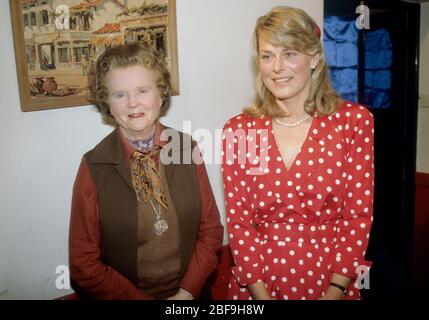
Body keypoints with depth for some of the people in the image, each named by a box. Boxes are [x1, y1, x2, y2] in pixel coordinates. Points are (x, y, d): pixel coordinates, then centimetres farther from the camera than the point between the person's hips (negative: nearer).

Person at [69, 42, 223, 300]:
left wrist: (187, 291, -7)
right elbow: (84, 265, -5)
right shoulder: (93, 168, -9)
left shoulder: (187, 149, -3)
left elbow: (211, 230, 3)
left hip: (189, 293, 2)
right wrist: (143, 299, -10)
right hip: (127, 295, -1)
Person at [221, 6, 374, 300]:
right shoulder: (238, 130, -4)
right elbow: (239, 220, -4)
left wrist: (334, 293, -11)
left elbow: (358, 215, -6)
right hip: (256, 286, 1)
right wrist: (261, 295, -9)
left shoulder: (354, 120, -6)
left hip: (330, 285, 0)